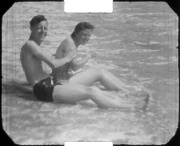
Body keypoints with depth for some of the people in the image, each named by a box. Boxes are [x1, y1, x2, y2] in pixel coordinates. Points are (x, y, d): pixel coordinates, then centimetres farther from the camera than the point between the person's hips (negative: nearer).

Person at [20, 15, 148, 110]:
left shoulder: (35, 46, 20)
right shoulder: (30, 45, -11)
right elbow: (53, 64, -17)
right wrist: (67, 58, 0)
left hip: (50, 83, 10)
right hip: (44, 89, -10)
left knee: (94, 89, -2)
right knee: (90, 92, -18)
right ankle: (131, 108, -18)